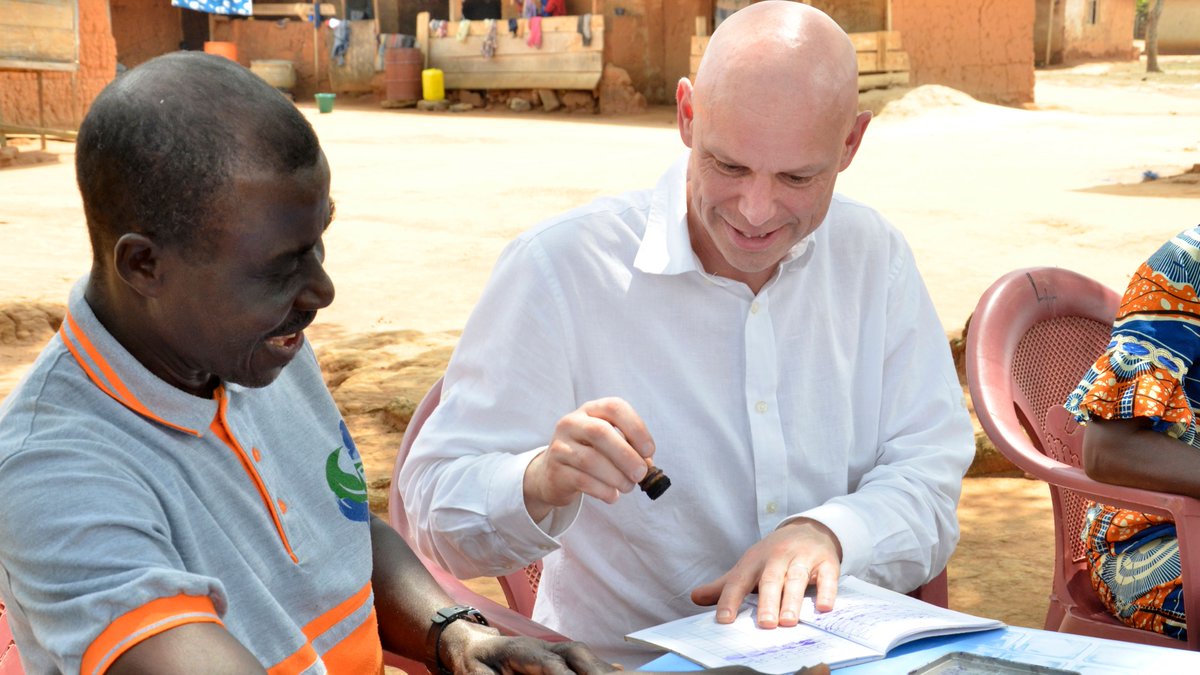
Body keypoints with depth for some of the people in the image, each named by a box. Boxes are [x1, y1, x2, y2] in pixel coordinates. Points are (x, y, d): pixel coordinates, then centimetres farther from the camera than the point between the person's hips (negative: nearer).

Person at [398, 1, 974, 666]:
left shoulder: (875, 257, 4)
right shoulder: (558, 268, -10)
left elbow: (928, 470, 0)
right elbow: (434, 509, -12)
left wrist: (825, 533, -20)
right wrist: (540, 482, -33)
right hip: (618, 660, -1)